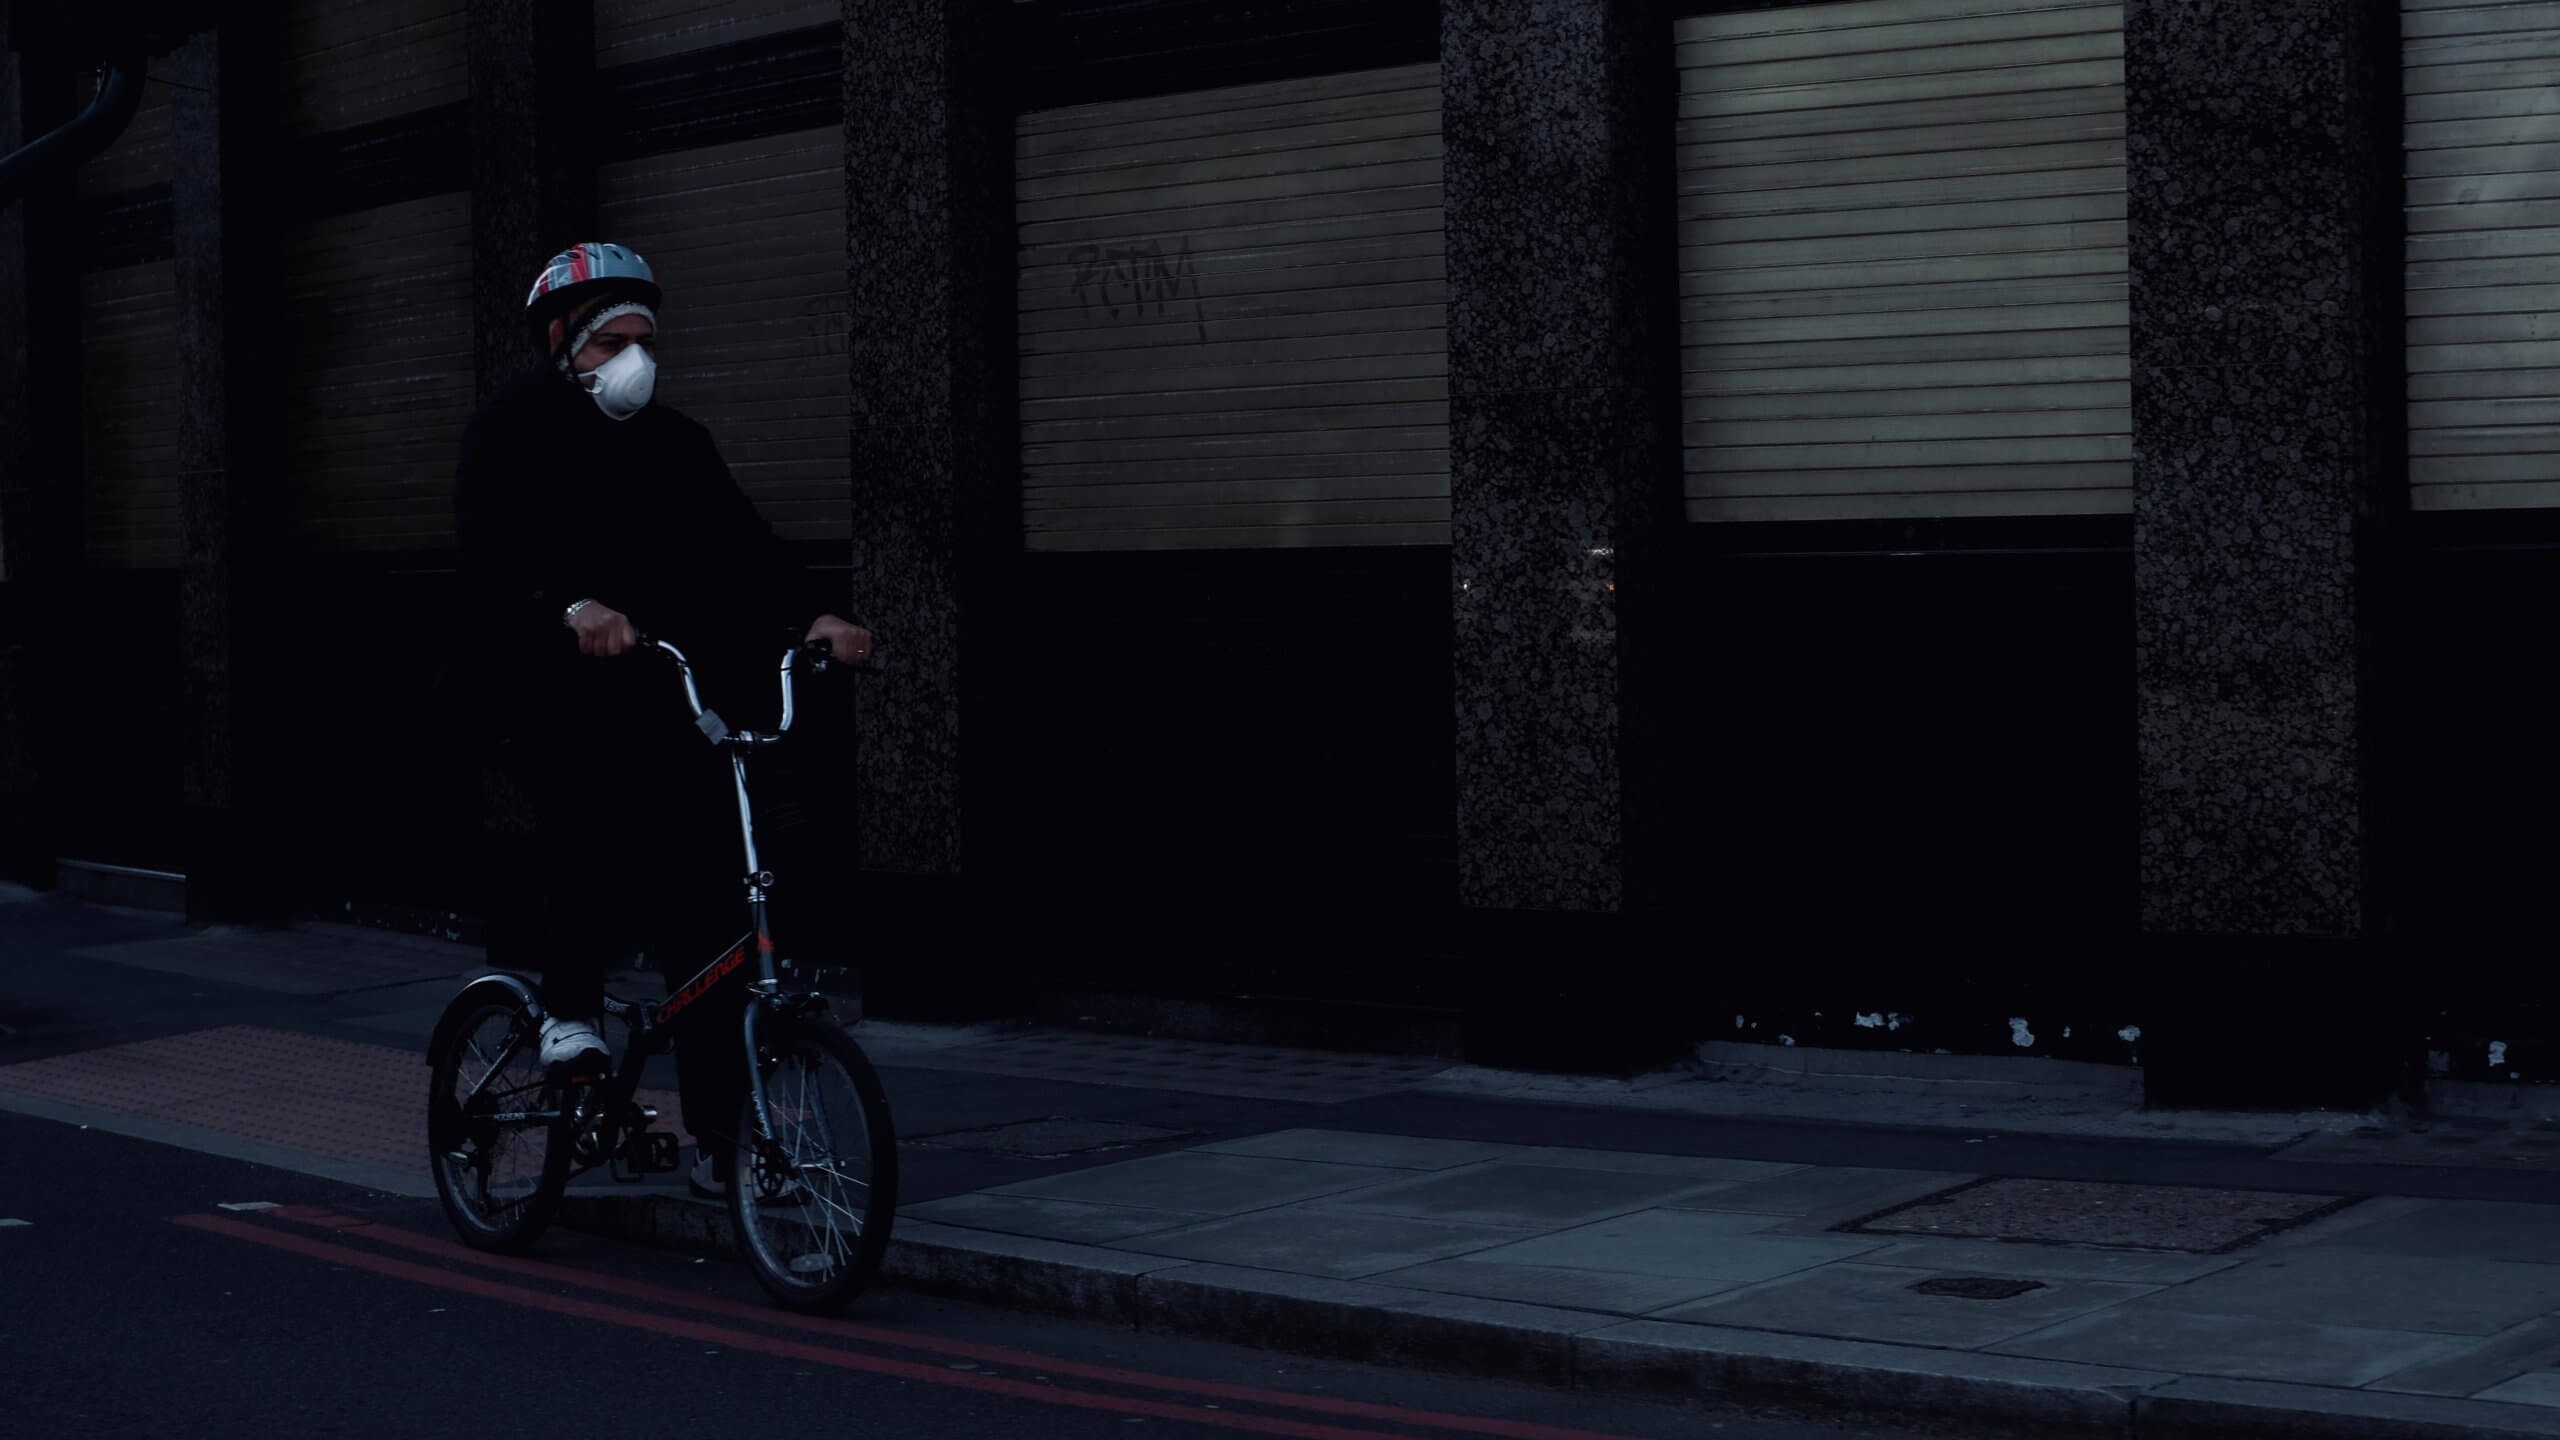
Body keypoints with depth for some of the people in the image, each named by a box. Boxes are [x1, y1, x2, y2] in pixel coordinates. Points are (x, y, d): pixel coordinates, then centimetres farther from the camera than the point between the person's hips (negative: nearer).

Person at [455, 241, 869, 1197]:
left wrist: (807, 618, -19)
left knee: (706, 919, -2)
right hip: (556, 697, -4)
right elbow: (489, 551, -17)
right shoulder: (513, 431, 0)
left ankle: (721, 1137, 7)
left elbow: (739, 547, 1)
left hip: (667, 706, 4)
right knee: (587, 793, -36)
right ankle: (569, 1001, -16)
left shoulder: (674, 445, 13)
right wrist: (572, 607, -37)